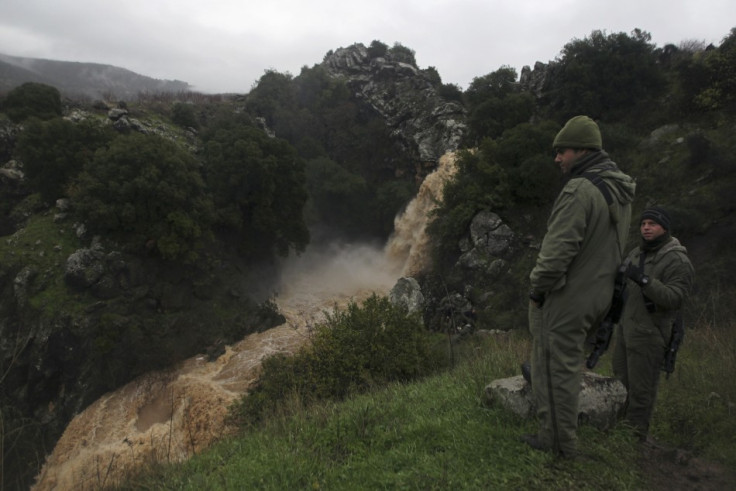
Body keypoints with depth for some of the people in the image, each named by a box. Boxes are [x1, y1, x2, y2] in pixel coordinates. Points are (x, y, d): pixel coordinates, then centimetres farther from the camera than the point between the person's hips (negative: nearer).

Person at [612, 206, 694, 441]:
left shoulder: (677, 261, -12)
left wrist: (644, 281, -32)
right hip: (626, 327, 8)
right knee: (621, 379, 16)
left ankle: (636, 433, 11)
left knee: (641, 386, -1)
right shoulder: (636, 253, 12)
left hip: (648, 333, -8)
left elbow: (674, 298, -23)